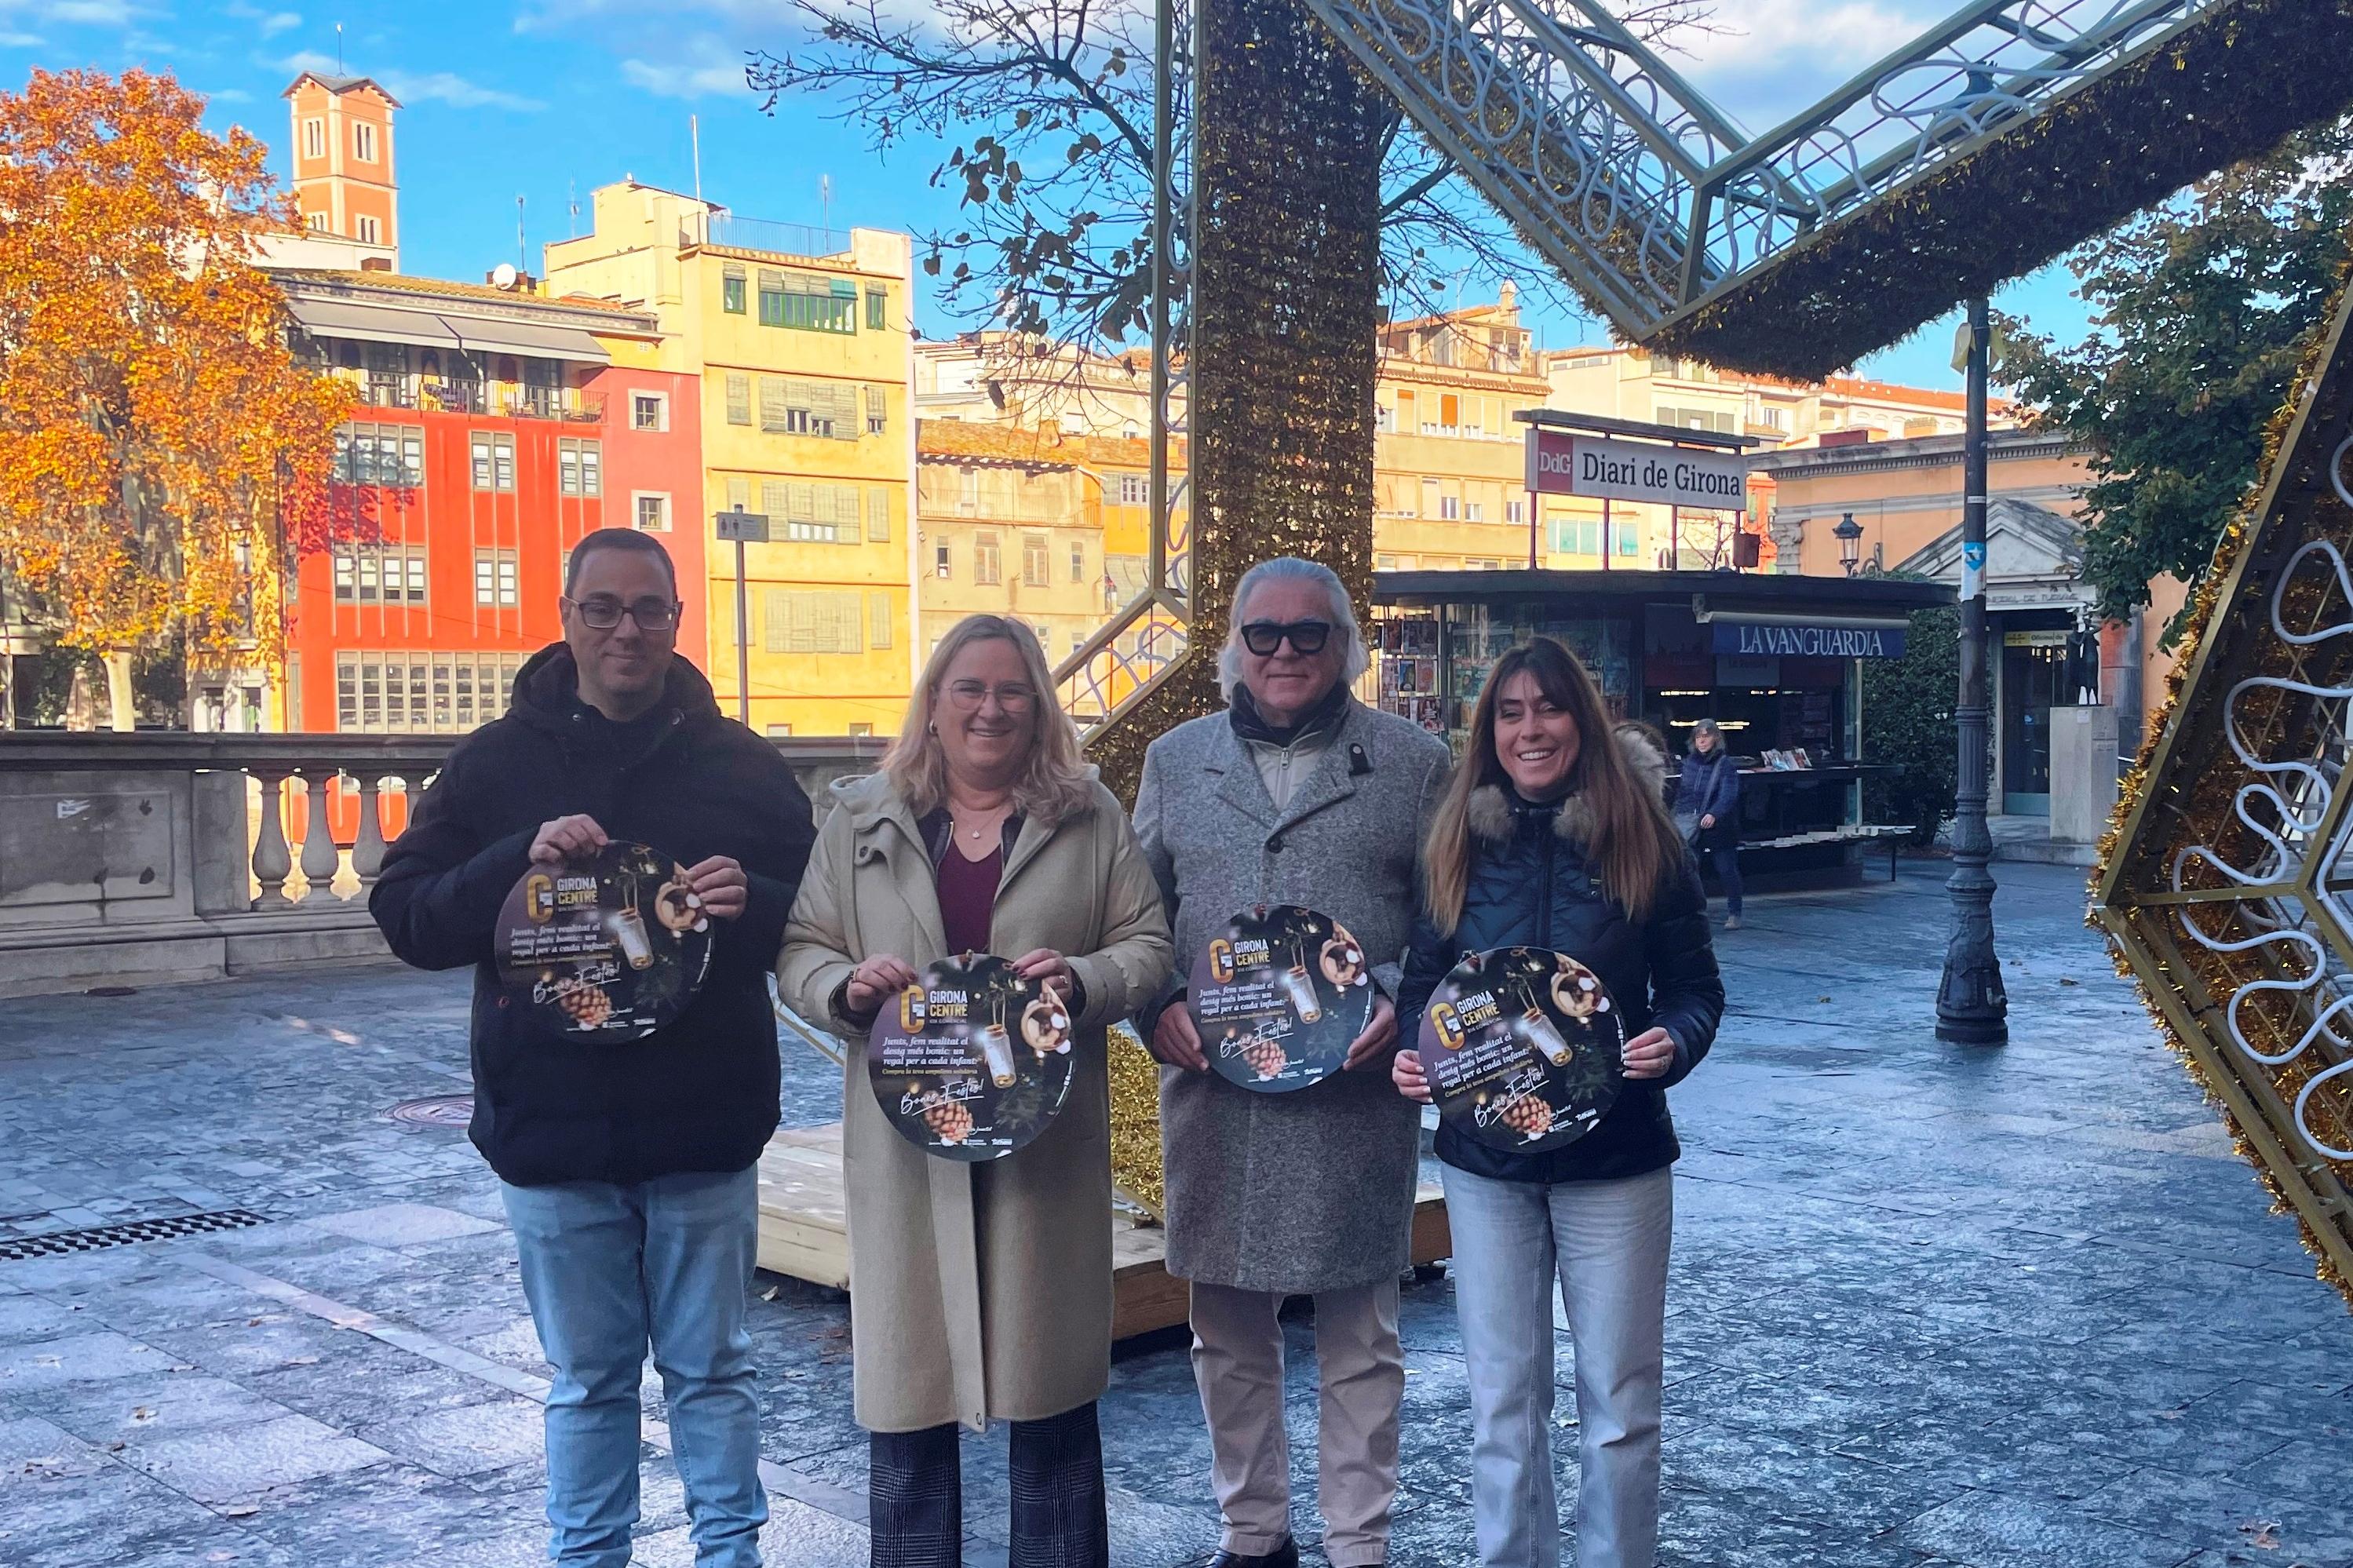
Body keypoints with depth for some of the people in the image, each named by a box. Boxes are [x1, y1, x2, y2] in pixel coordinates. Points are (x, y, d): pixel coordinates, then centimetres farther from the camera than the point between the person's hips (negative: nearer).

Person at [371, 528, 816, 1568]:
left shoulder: (739, 762, 2)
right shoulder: (494, 763, 2)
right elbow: (404, 917, -2)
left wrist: (753, 900, -18)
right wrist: (520, 859, -18)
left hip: (706, 1129, 0)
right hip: (553, 1130, 0)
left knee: (711, 1367, 13)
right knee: (587, 1381, 13)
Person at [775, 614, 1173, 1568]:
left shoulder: (1089, 817, 6)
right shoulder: (863, 818, 7)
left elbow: (1148, 945, 6)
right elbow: (798, 951, 8)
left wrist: (1085, 980, -15)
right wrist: (845, 988, -14)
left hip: (1044, 1143, 0)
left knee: (1051, 1386, 9)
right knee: (910, 1382, 7)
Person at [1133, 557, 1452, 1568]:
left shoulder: (1414, 763, 4)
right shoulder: (1176, 760, 10)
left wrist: (1403, 1003, -12)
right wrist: (1154, 1007, -4)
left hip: (1357, 1095, -2)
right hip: (1211, 1089, 3)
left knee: (1358, 1334, 7)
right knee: (1227, 1330, 13)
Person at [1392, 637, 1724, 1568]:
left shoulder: (1641, 840, -4)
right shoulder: (1457, 846, 1)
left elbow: (1694, 985, 0)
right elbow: (1422, 983, 7)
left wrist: (1674, 1042, -20)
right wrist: (1412, 1054, -12)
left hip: (1614, 1156, -1)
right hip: (1484, 1157, 2)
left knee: (1618, 1399, 9)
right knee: (1502, 1400, 11)